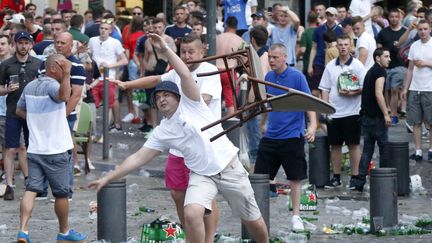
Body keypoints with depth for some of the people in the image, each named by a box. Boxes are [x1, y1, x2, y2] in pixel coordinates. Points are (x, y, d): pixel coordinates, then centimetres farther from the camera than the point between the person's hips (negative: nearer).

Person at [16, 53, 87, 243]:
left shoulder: (30, 86, 9)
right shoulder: (52, 85, -17)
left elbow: (19, 110, 21)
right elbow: (64, 96, -41)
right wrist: (66, 75, -44)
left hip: (34, 149, 7)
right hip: (55, 150, -7)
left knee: (31, 189, 1)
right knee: (61, 193, 9)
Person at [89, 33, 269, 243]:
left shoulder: (190, 105, -5)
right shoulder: (161, 133, 5)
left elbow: (185, 75, -20)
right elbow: (138, 158, 5)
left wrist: (165, 49, -25)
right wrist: (107, 179, 1)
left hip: (229, 168, -3)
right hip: (201, 175, 3)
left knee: (254, 223, 5)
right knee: (192, 214, -25)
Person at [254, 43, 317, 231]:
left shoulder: (297, 77, -8)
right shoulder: (268, 77, 8)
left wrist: (313, 125, -22)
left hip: (292, 136, -5)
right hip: (270, 136, 5)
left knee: (295, 177, 1)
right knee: (260, 176, 4)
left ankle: (296, 216, 11)